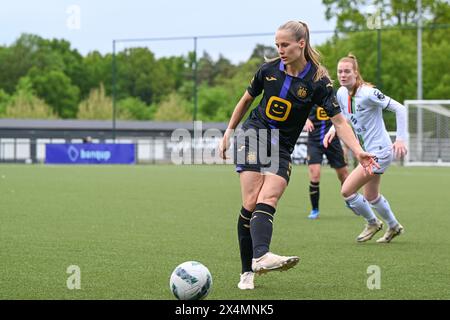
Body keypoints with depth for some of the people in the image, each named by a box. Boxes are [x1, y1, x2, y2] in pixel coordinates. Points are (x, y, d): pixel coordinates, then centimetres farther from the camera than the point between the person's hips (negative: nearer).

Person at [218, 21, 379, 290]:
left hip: (282, 149, 0)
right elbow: (246, 100, 14)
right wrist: (228, 133, 16)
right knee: (251, 203, -16)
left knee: (267, 201, -21)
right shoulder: (269, 69, -3)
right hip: (254, 134, 0)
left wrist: (358, 151, -26)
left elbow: (339, 120, -12)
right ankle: (248, 272, -22)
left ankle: (259, 257, -37)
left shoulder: (318, 81, -10)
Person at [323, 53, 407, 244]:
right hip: (367, 151, 9)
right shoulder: (341, 94, 0)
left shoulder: (368, 93, -22)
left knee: (346, 191, -13)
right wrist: (333, 129, 0)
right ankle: (394, 226, 46)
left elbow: (399, 108, -19)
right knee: (371, 197, 23)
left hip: (380, 151, -9)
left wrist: (400, 138, -24)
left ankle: (372, 223, 11)